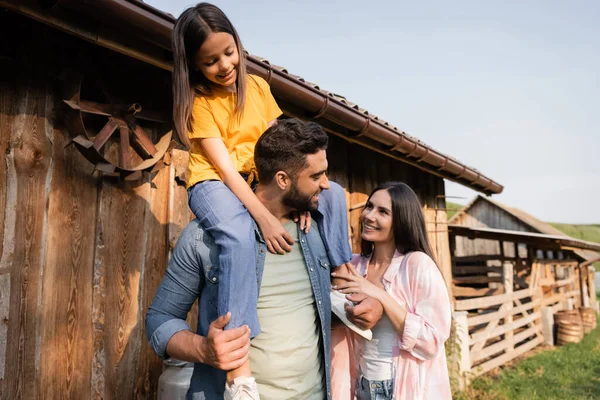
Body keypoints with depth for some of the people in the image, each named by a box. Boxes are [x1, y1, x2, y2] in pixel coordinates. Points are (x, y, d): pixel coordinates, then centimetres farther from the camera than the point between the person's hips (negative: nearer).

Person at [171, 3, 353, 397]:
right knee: (239, 236, -38)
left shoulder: (257, 86, 5)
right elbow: (225, 167, -20)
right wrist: (266, 218, -32)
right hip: (213, 184, -5)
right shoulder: (198, 102, -10)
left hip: (258, 182, 6)